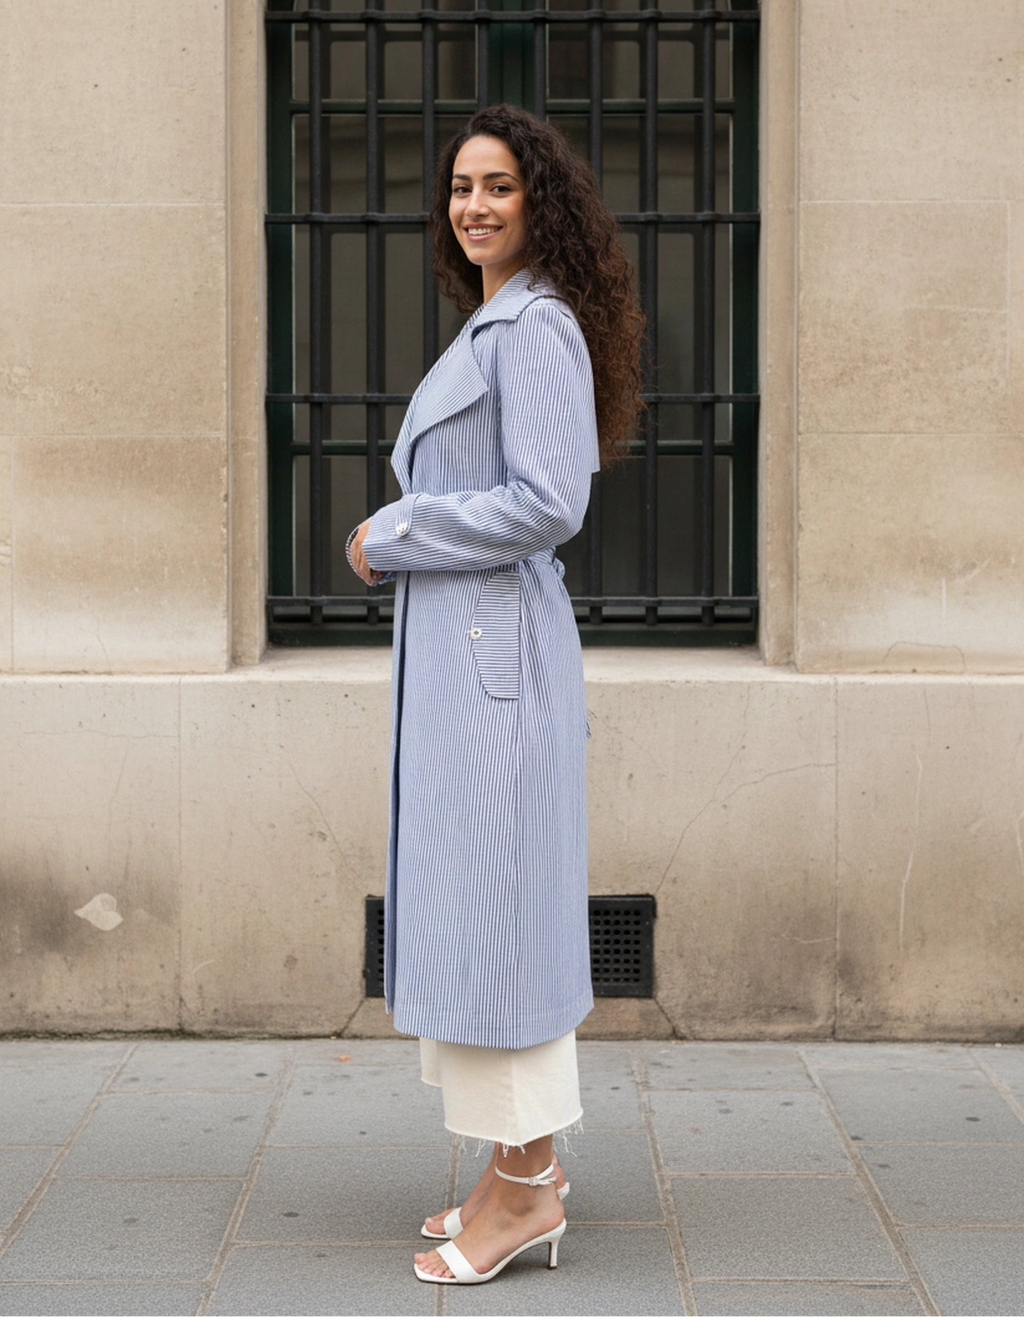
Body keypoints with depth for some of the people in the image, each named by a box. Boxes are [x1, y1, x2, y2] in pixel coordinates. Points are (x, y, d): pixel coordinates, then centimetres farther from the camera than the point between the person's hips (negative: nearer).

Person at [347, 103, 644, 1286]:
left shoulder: (536, 324, -12)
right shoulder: (490, 325, 19)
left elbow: (547, 503, -21)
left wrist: (394, 537, -12)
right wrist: (397, 542, 12)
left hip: (493, 645, -10)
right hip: (455, 646, 10)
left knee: (490, 897, -6)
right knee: (474, 898, 13)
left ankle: (525, 1189, 4)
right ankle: (526, 1164, 22)